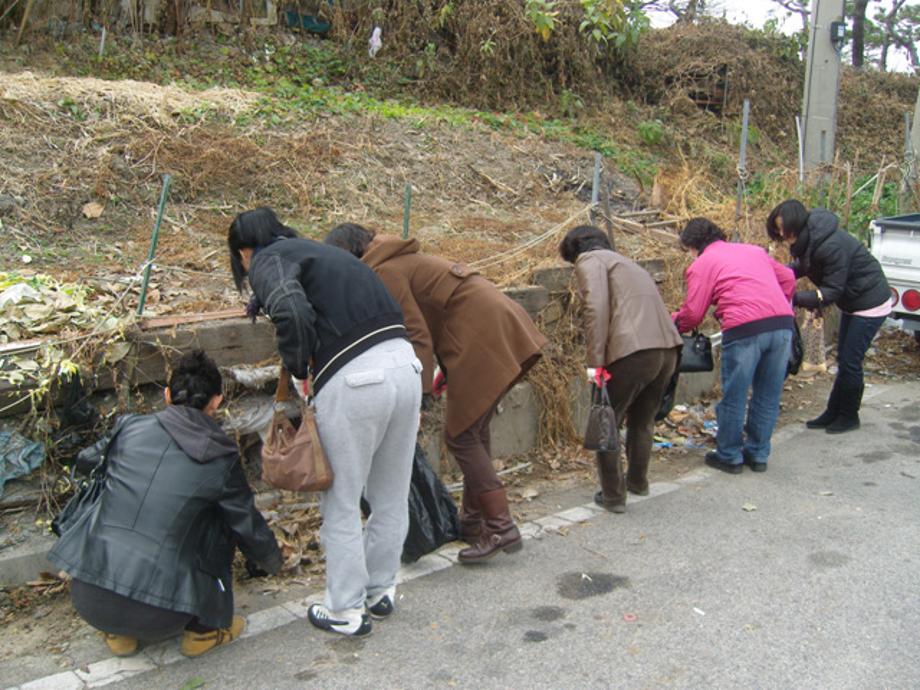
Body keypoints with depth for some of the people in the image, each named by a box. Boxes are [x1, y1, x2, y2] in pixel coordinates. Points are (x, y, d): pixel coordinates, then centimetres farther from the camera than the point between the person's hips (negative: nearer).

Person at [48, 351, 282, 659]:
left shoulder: (130, 428, 4)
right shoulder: (221, 460, -1)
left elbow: (88, 460, 26)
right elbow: (249, 526, 12)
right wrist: (272, 561, 33)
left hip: (88, 601, 3)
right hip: (158, 617, -2)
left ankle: (118, 632, 28)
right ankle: (203, 629, 21)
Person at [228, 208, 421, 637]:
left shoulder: (268, 260, 4)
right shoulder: (319, 251, 27)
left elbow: (292, 313, -18)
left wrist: (299, 372, -2)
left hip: (353, 381, -8)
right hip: (404, 364, 8)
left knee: (341, 503, 10)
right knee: (391, 497, 20)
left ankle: (345, 610, 24)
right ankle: (380, 591, 37)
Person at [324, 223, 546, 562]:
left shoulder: (384, 273, -8)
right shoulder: (399, 260, 21)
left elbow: (419, 337, -15)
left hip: (483, 335, -10)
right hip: (500, 325, 10)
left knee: (461, 434, -3)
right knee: (474, 428, 16)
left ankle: (501, 528, 0)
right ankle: (472, 520, 24)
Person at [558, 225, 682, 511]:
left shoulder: (589, 260, 7)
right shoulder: (625, 262, 31)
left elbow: (596, 308, -11)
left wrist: (595, 361, -12)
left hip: (633, 351, -8)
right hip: (668, 348, 8)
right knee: (643, 421, 27)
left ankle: (613, 496, 16)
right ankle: (638, 481, 43)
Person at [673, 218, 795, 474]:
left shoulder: (702, 264, 7)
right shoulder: (754, 250, 25)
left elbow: (693, 314, 3)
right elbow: (787, 278, 25)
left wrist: (673, 323, 22)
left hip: (745, 329, -6)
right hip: (783, 324, 6)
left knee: (734, 397, 8)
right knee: (768, 395, 16)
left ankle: (729, 456, 19)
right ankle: (758, 454, 27)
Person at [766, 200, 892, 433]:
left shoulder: (832, 246, -32)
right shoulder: (808, 240, -5)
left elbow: (832, 291, -29)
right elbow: (802, 267, 7)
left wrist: (795, 298, -36)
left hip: (870, 304, -9)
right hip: (852, 303, 9)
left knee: (850, 362, -2)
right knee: (844, 360, 14)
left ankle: (849, 417, 15)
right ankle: (833, 413, 23)